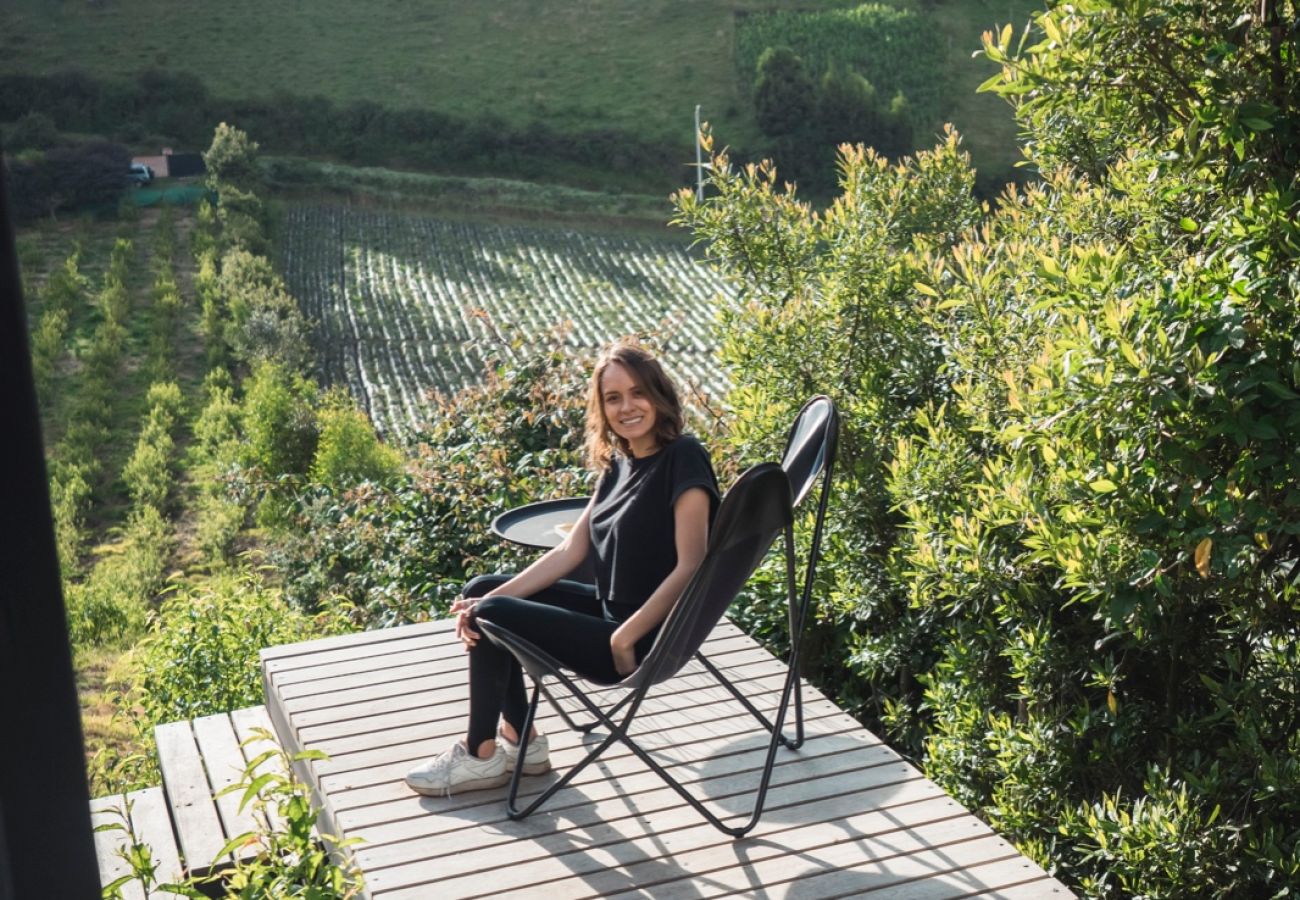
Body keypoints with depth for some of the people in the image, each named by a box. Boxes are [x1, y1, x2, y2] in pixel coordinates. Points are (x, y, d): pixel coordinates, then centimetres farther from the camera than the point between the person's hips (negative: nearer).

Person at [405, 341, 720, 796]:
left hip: (643, 641, -9)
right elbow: (570, 552, 4)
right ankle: (522, 740, 13)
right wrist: (489, 600, -6)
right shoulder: (618, 464, 6)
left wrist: (624, 640, -21)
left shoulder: (682, 459, -18)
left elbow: (690, 567, -24)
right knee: (482, 592, 9)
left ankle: (481, 756, 7)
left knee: (492, 618, -13)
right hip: (609, 609, 9)